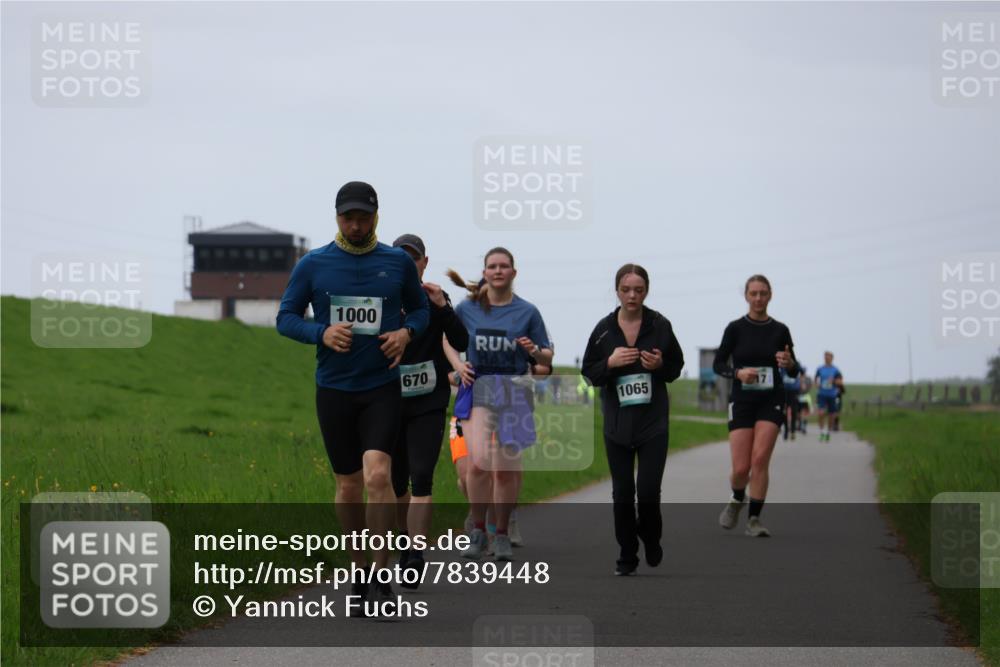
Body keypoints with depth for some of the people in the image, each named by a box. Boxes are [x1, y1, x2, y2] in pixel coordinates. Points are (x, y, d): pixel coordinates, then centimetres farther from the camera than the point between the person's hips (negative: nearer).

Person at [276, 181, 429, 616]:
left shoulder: (398, 262, 3)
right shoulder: (313, 265, 1)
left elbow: (420, 308, 16)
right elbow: (285, 318, 4)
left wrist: (407, 332, -6)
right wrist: (321, 333, -15)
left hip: (382, 388, -1)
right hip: (334, 389, 1)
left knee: (378, 474, -19)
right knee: (348, 486, 8)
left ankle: (381, 576, -12)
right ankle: (359, 568, 26)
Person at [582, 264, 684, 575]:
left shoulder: (660, 326, -3)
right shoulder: (604, 329, 0)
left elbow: (676, 367, 8)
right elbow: (589, 373, 5)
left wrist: (660, 365, -13)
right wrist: (610, 363, -15)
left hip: (654, 422, -1)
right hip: (617, 423, 2)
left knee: (649, 489, -8)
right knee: (622, 492, 5)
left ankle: (651, 539, 21)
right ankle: (627, 556, 17)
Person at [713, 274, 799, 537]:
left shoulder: (780, 330, 3)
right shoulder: (736, 328, -1)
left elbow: (794, 371, 9)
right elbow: (718, 364, 1)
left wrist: (789, 363, -14)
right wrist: (738, 373, -18)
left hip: (770, 400, 0)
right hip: (742, 400, 0)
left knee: (760, 460, -15)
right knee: (741, 468, -5)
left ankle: (754, 519, -5)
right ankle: (737, 500, 28)